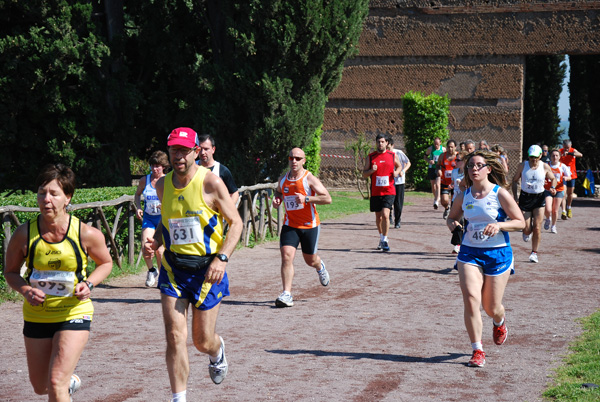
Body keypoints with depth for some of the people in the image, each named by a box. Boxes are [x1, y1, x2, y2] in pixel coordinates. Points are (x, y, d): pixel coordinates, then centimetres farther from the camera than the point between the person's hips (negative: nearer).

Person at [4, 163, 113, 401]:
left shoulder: (86, 234, -15)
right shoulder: (24, 234, -11)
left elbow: (106, 263, 4)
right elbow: (10, 272, 4)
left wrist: (88, 284, -15)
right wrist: (25, 290, -17)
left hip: (74, 314, -3)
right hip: (36, 316, 3)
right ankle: (70, 381, 52)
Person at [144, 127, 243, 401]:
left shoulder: (211, 183, -11)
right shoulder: (162, 185, 4)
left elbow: (236, 222, -6)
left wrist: (222, 258, -19)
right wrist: (155, 242, 0)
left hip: (207, 269, -3)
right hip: (173, 268, 3)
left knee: (203, 342, 7)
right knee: (175, 337, -9)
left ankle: (217, 351, 44)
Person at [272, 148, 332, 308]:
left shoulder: (309, 179, -12)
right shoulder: (282, 179, 3)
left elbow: (328, 199, -17)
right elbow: (278, 192, 26)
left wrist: (306, 199, -27)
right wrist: (277, 199, 2)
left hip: (309, 225, -3)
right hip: (290, 225, 3)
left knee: (310, 260, 13)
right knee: (286, 256, -16)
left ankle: (320, 267, 52)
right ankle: (287, 294, -15)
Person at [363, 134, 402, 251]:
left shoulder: (392, 155, 4)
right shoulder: (371, 157, 4)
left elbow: (399, 166, 21)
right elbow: (364, 174, 6)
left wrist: (397, 172, -2)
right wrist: (371, 170, -15)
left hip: (389, 191, -2)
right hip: (375, 192, 2)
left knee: (385, 215, -18)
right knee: (378, 217, 12)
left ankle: (385, 240, -8)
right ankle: (382, 238, 31)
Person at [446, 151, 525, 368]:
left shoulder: (500, 193, -8)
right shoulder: (464, 196, 3)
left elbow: (520, 222, -6)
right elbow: (452, 217, 18)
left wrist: (499, 225, -23)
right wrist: (452, 224, -6)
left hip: (498, 254, -2)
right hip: (469, 253, 2)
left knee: (491, 307, 6)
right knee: (471, 299, -15)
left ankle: (500, 322, 45)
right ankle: (477, 350, -4)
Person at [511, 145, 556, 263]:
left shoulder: (545, 167, -2)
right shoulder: (523, 165, -3)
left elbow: (553, 179, 13)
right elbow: (515, 180, 6)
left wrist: (553, 187, -9)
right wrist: (515, 196, -3)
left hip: (539, 198, 0)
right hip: (525, 197, 0)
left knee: (537, 228, -7)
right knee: (527, 229, -2)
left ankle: (534, 252, 7)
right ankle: (526, 233, 37)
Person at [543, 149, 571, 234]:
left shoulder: (563, 166, 0)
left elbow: (569, 177, 6)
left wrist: (566, 178, -17)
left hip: (559, 190, 1)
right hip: (548, 190, -1)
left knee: (555, 211, 3)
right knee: (548, 210, -14)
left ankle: (553, 226, 26)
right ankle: (548, 219, 20)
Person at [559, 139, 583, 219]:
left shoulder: (573, 151, -5)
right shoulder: (560, 151, -8)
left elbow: (580, 155, -26)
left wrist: (569, 153, -38)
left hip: (571, 175, 3)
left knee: (570, 193, 13)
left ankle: (568, 208, 35)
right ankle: (563, 212, -18)